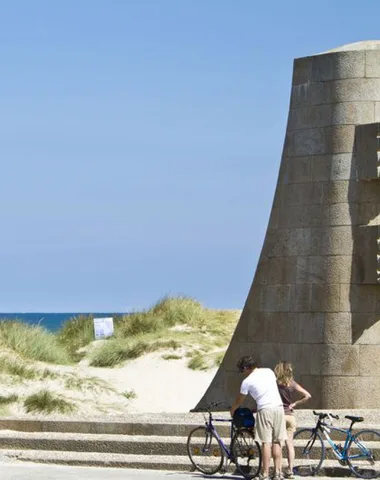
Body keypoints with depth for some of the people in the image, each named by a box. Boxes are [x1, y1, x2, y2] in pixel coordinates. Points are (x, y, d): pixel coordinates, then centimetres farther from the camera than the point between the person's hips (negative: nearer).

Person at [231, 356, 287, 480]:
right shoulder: (269, 371, 13)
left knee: (266, 443, -4)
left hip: (265, 409, -4)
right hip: (279, 407, 5)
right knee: (277, 442, 9)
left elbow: (239, 401, 12)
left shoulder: (247, 381, -1)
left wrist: (232, 411, 33)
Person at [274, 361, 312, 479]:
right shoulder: (292, 384, 2)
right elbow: (307, 396, -1)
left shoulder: (275, 383, -5)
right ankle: (290, 470, 7)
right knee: (290, 444, 8)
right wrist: (295, 403, 4)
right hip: (290, 415, 3)